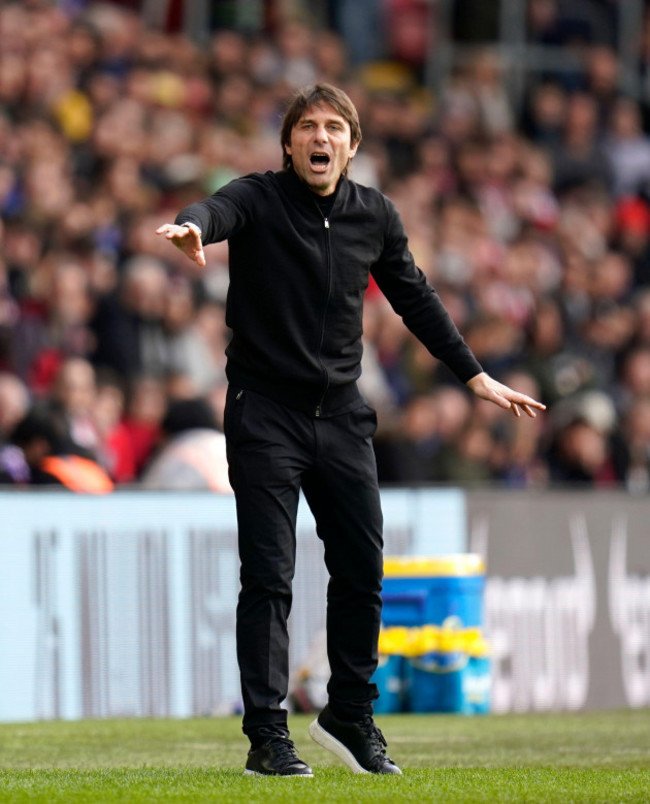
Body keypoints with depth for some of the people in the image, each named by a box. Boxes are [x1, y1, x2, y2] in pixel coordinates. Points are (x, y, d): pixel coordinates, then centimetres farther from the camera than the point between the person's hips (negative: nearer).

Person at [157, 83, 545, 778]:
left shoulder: (374, 215, 7)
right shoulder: (258, 199, -7)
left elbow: (414, 297, 19)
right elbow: (218, 211, -30)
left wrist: (474, 375, 19)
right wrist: (191, 227, -55)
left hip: (342, 415, 5)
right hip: (265, 413, -5)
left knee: (362, 573, 8)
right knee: (268, 578, -6)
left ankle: (349, 716, 25)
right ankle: (267, 739, -3)